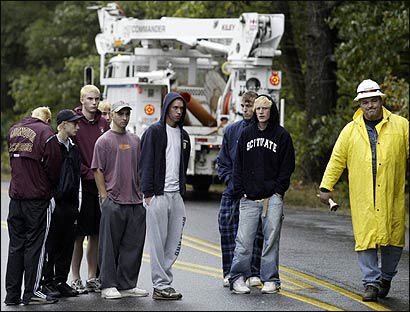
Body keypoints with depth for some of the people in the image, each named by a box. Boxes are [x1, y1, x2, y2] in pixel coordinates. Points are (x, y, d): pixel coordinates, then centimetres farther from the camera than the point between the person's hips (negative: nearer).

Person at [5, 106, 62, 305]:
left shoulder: (13, 131, 10)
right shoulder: (45, 132, -10)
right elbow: (53, 164, -11)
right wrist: (51, 187, 5)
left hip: (16, 195, 6)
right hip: (38, 197, -6)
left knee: (16, 244, 10)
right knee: (35, 243, 0)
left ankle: (12, 294, 11)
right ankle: (32, 292, 1)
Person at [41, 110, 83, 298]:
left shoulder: (74, 149, 16)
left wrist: (75, 204, 16)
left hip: (69, 205, 7)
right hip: (54, 203, -7)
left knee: (67, 245, 8)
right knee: (50, 245, -2)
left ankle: (61, 281, 15)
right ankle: (46, 282, 4)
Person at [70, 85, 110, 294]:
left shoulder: (103, 123, 11)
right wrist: (89, 173, -13)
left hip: (101, 185, 5)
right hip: (82, 185, -5)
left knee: (96, 233, 9)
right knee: (78, 234, -1)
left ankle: (93, 277, 17)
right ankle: (75, 279, 6)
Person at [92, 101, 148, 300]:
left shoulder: (135, 140, 16)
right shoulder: (104, 141, -1)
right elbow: (98, 171, -4)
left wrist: (142, 193, 13)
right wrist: (105, 197, -9)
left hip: (135, 201, 6)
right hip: (113, 202, -6)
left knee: (133, 245, 6)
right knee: (109, 246, -1)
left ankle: (127, 285, 14)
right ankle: (108, 286, 3)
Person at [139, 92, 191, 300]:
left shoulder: (183, 135, 16)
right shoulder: (154, 132, -5)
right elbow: (146, 164, -9)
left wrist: (182, 189, 13)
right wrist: (148, 193, -14)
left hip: (176, 196, 7)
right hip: (158, 195, -7)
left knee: (174, 243, 6)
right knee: (158, 243, -4)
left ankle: (164, 281, 14)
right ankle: (161, 286, -1)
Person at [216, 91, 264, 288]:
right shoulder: (232, 130, 10)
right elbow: (223, 161, 15)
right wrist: (231, 181, 0)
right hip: (232, 192, 3)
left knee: (255, 233, 0)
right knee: (227, 229, -1)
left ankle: (253, 273, 9)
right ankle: (230, 272, 7)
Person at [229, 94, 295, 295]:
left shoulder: (282, 135, 4)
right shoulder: (246, 134, 11)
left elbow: (287, 166, 3)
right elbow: (238, 164, 11)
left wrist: (279, 190, -6)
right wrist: (240, 191, 2)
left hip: (273, 197, -1)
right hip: (249, 198, 1)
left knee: (271, 240, 1)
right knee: (244, 240, -3)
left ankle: (270, 280, 9)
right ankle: (237, 278, 4)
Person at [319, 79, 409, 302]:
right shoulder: (351, 130, 8)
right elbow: (337, 160, 10)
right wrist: (326, 186, 5)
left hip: (392, 196, 0)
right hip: (362, 199, 0)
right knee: (365, 238, -4)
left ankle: (386, 277, 26)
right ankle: (371, 282, 3)